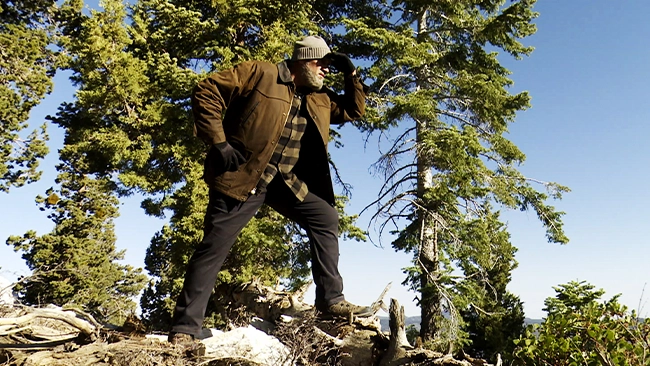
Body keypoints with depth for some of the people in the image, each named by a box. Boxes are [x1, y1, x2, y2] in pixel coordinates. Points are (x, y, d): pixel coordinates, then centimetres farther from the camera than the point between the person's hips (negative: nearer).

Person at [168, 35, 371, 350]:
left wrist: (351, 75, 9)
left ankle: (331, 300, 8)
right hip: (242, 176, -6)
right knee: (214, 246, -5)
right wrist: (218, 142, -15)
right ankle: (184, 327, 5)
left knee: (326, 218, -1)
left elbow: (354, 111, 24)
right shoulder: (259, 73, -4)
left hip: (288, 181, 7)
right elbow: (206, 92, -7)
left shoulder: (320, 99, 16)